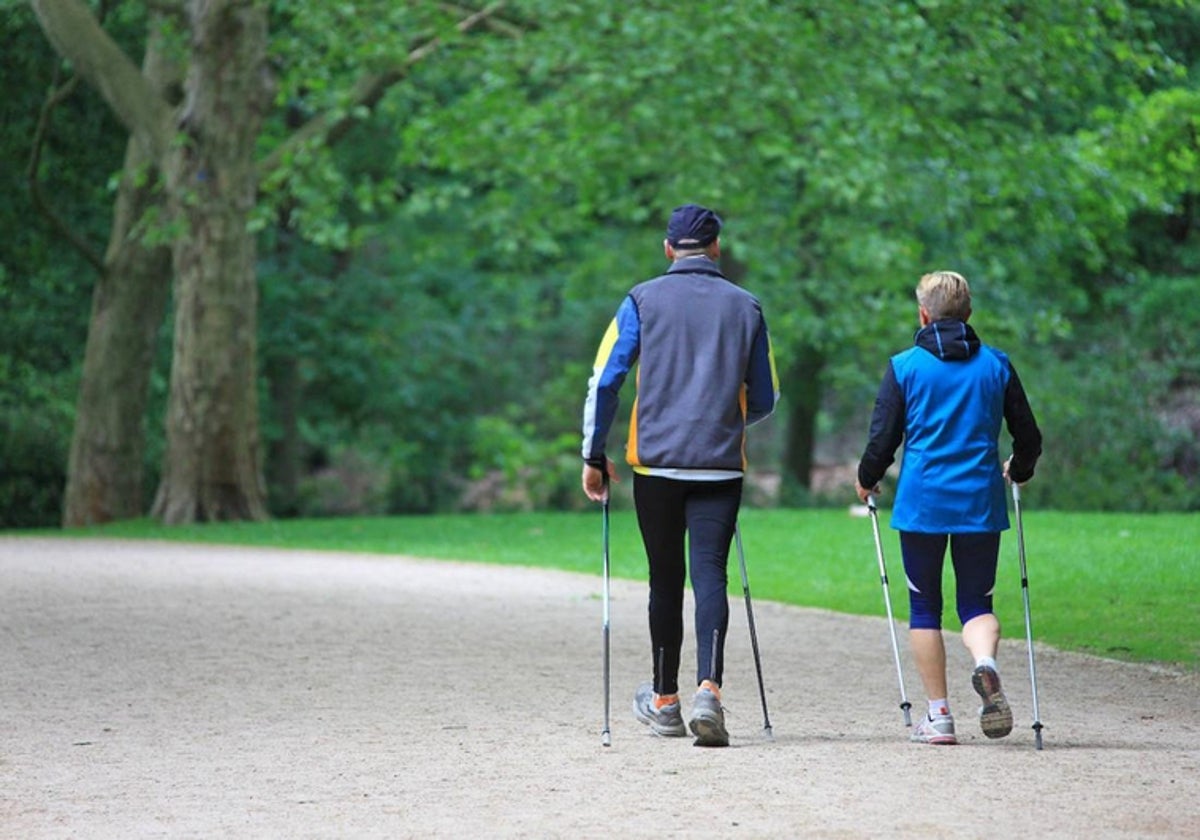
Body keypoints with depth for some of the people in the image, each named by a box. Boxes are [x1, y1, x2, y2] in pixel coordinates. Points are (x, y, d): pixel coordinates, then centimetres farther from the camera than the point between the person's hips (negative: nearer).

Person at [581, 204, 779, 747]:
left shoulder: (643, 301, 2)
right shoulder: (745, 306, 8)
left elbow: (605, 381, -2)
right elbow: (764, 400, 13)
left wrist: (594, 457, 6)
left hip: (656, 461, 0)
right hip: (720, 465, 0)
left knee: (665, 580, 10)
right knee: (709, 575, -5)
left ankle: (664, 702, 21)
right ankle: (707, 692, -24)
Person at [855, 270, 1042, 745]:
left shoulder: (904, 366, -1)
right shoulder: (996, 365, 6)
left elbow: (883, 438, -1)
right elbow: (1028, 436, 10)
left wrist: (867, 481, 19)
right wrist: (1018, 472, 32)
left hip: (921, 504, -1)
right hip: (981, 503, 1)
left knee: (924, 607, 9)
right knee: (976, 602, 9)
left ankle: (938, 715, 7)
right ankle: (986, 662, -24)